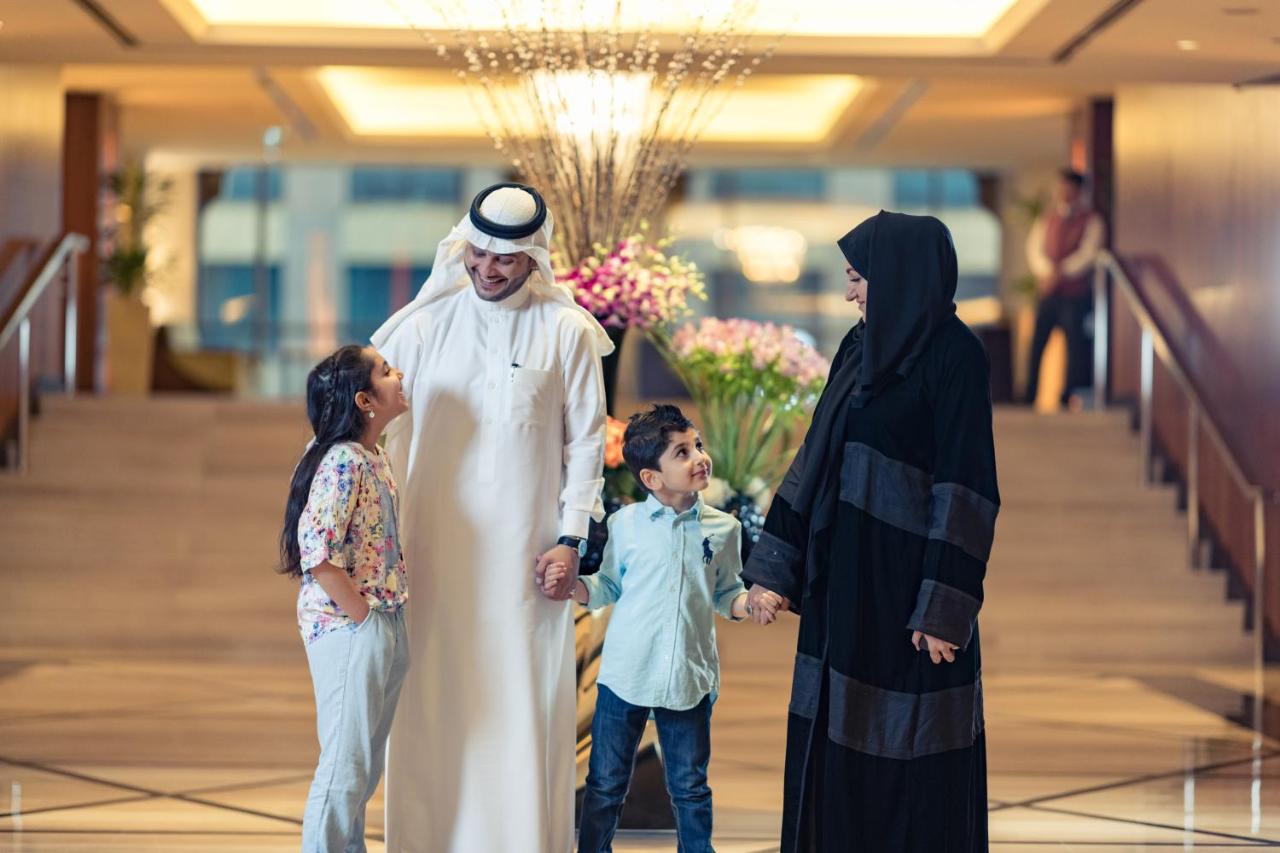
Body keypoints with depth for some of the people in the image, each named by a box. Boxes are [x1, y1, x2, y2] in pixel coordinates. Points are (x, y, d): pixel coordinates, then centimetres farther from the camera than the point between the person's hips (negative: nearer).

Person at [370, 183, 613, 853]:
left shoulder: (566, 332, -1)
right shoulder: (425, 323, 3)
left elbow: (585, 443, 3)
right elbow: (390, 430, 7)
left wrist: (570, 538, -3)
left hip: (524, 550, -1)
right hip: (435, 546, 2)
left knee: (523, 705, 1)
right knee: (434, 700, 4)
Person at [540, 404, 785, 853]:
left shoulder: (722, 528, 2)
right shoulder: (626, 524, -3)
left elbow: (724, 593, 12)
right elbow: (608, 587, 7)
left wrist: (749, 604, -8)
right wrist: (570, 585, -12)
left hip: (689, 678, 1)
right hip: (625, 675, -1)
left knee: (690, 787, 11)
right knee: (606, 782, 9)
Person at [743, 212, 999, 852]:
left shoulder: (953, 355, -12)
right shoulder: (859, 348, 11)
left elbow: (966, 488, -16)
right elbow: (815, 457, 13)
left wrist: (943, 611, -19)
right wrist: (774, 567, 10)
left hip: (906, 580, -8)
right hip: (839, 579, 8)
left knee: (908, 755, 1)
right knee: (833, 740, 12)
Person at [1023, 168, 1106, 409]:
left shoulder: (1091, 221, 0)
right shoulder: (1046, 220, 13)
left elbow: (1087, 255, -11)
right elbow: (1034, 249, 3)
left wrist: (1060, 273, -19)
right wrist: (1047, 271, -17)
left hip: (1076, 297, -3)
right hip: (1048, 296, 4)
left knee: (1077, 349, -2)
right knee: (1036, 345, 1)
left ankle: (1068, 400, 6)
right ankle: (1028, 400, 7)